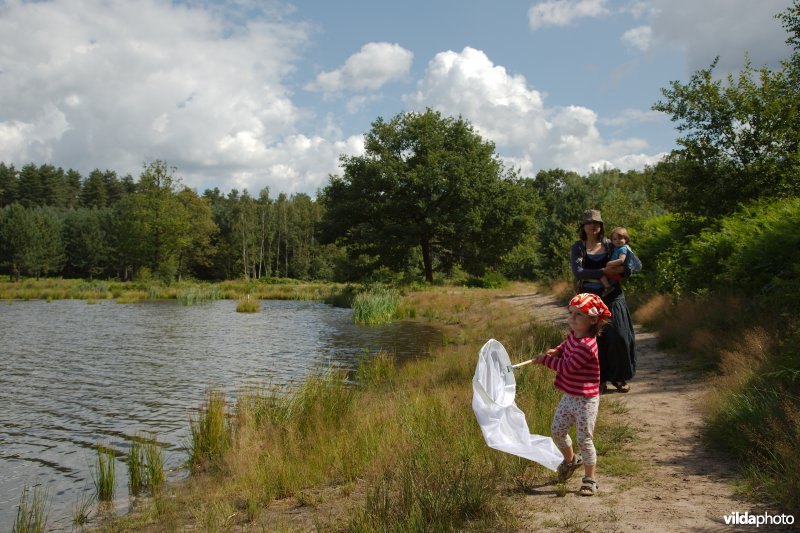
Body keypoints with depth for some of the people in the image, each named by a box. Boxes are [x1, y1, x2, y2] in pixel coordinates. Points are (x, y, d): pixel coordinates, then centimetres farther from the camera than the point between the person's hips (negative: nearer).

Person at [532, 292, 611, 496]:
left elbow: (566, 367, -24)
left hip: (586, 400, -9)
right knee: (557, 430, 18)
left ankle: (590, 480, 16)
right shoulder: (573, 334, 1)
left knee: (584, 439, -1)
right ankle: (571, 460, 44)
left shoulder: (586, 346, -28)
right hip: (569, 397, 9)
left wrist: (545, 360, -11)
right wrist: (557, 351, 6)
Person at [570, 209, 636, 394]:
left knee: (619, 336, -1)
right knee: (594, 339, 1)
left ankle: (618, 377, 16)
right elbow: (578, 272, -14)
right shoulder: (578, 247, 1)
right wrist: (603, 272, -20)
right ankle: (600, 380, 13)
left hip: (612, 297, 2)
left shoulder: (610, 245, 6)